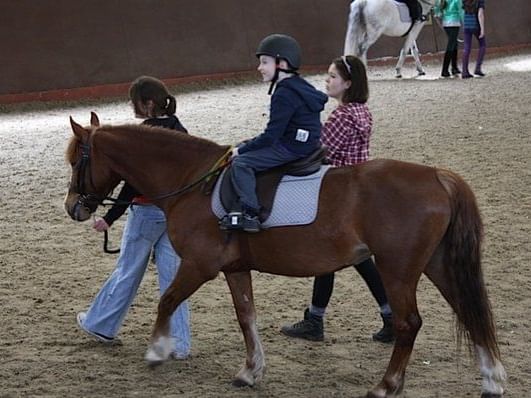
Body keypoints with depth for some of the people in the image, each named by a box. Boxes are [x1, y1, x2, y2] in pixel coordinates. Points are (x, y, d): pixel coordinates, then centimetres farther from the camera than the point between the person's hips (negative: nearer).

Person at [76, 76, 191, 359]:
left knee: (127, 271, 9)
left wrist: (110, 218, -16)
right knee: (172, 275, 8)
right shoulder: (179, 131, 5)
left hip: (147, 211, -6)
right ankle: (179, 343, 8)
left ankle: (100, 324, 28)